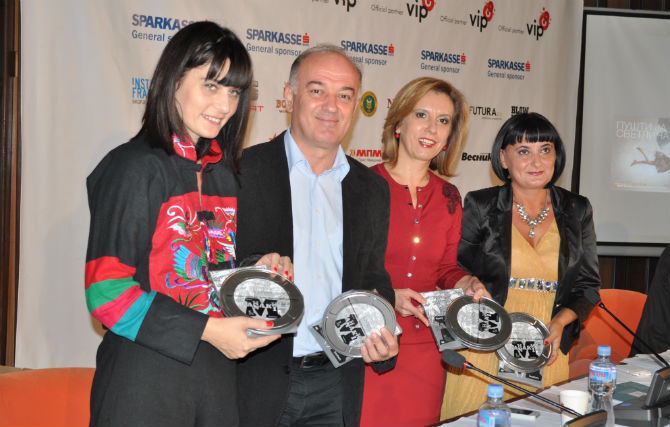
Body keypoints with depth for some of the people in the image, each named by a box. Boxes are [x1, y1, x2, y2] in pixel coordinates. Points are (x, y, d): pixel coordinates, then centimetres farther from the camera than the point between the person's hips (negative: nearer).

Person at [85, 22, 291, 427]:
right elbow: (105, 291, -15)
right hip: (146, 381, -6)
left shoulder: (224, 173, 11)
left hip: (218, 378, 7)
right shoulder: (135, 166, -10)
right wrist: (207, 329, -19)